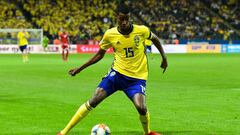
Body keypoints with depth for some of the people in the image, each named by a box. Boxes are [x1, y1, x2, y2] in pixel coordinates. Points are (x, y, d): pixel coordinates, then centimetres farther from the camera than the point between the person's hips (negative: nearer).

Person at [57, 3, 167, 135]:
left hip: (137, 77, -1)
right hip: (117, 73, 1)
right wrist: (80, 68, 7)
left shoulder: (142, 30, -10)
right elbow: (100, 54, 10)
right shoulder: (110, 34, -6)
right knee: (93, 101, -13)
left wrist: (164, 57, 16)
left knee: (141, 108, -24)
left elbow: (155, 39, 13)